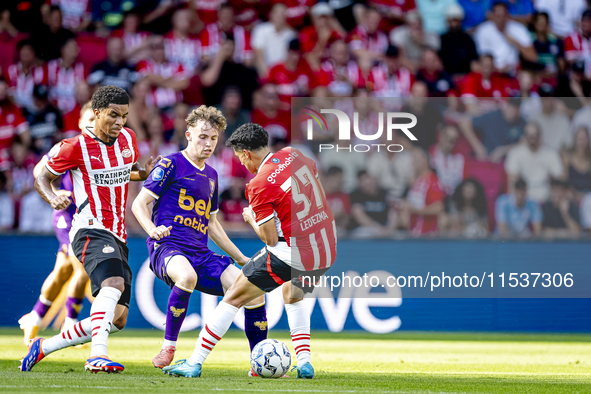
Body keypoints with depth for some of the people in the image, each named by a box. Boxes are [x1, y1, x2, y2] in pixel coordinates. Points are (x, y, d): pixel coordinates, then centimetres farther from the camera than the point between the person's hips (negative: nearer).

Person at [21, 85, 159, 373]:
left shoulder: (128, 138, 11)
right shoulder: (76, 147, -6)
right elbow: (42, 178, 5)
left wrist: (144, 173, 9)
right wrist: (53, 198, -17)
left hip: (117, 236, 7)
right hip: (91, 229, -7)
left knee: (117, 319, 2)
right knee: (114, 282, -37)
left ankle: (44, 347, 15)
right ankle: (98, 356, -49)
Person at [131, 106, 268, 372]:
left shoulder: (211, 175, 22)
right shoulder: (171, 165, 1)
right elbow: (139, 203, -2)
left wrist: (241, 258, 30)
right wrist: (153, 229, -22)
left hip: (200, 254, 7)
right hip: (168, 247, -7)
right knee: (187, 276, -42)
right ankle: (169, 347, -26)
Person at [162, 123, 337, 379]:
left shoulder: (259, 185, -14)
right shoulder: (292, 155, 4)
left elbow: (270, 239, -12)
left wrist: (250, 219, 7)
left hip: (293, 253, -7)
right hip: (327, 252, 7)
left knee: (235, 297, 5)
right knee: (293, 296, 34)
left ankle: (194, 363, 6)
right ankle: (305, 363, 21)